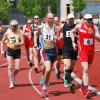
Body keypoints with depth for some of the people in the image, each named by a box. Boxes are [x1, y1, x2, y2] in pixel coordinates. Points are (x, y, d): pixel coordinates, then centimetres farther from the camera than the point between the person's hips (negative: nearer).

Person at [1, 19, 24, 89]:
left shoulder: (20, 32, -2)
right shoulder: (7, 33, 0)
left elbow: (22, 42, -6)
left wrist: (18, 44, -27)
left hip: (17, 51, 0)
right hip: (10, 51, 0)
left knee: (17, 68, -2)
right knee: (10, 67, -6)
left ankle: (13, 76, 32)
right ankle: (11, 83, 3)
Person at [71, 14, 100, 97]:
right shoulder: (79, 26, -6)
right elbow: (73, 32, 14)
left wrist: (93, 34, -24)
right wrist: (73, 42, 5)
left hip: (91, 51, 3)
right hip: (83, 51, -3)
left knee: (86, 70, 15)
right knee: (85, 69, -16)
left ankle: (82, 87, 31)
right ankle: (86, 89, -19)